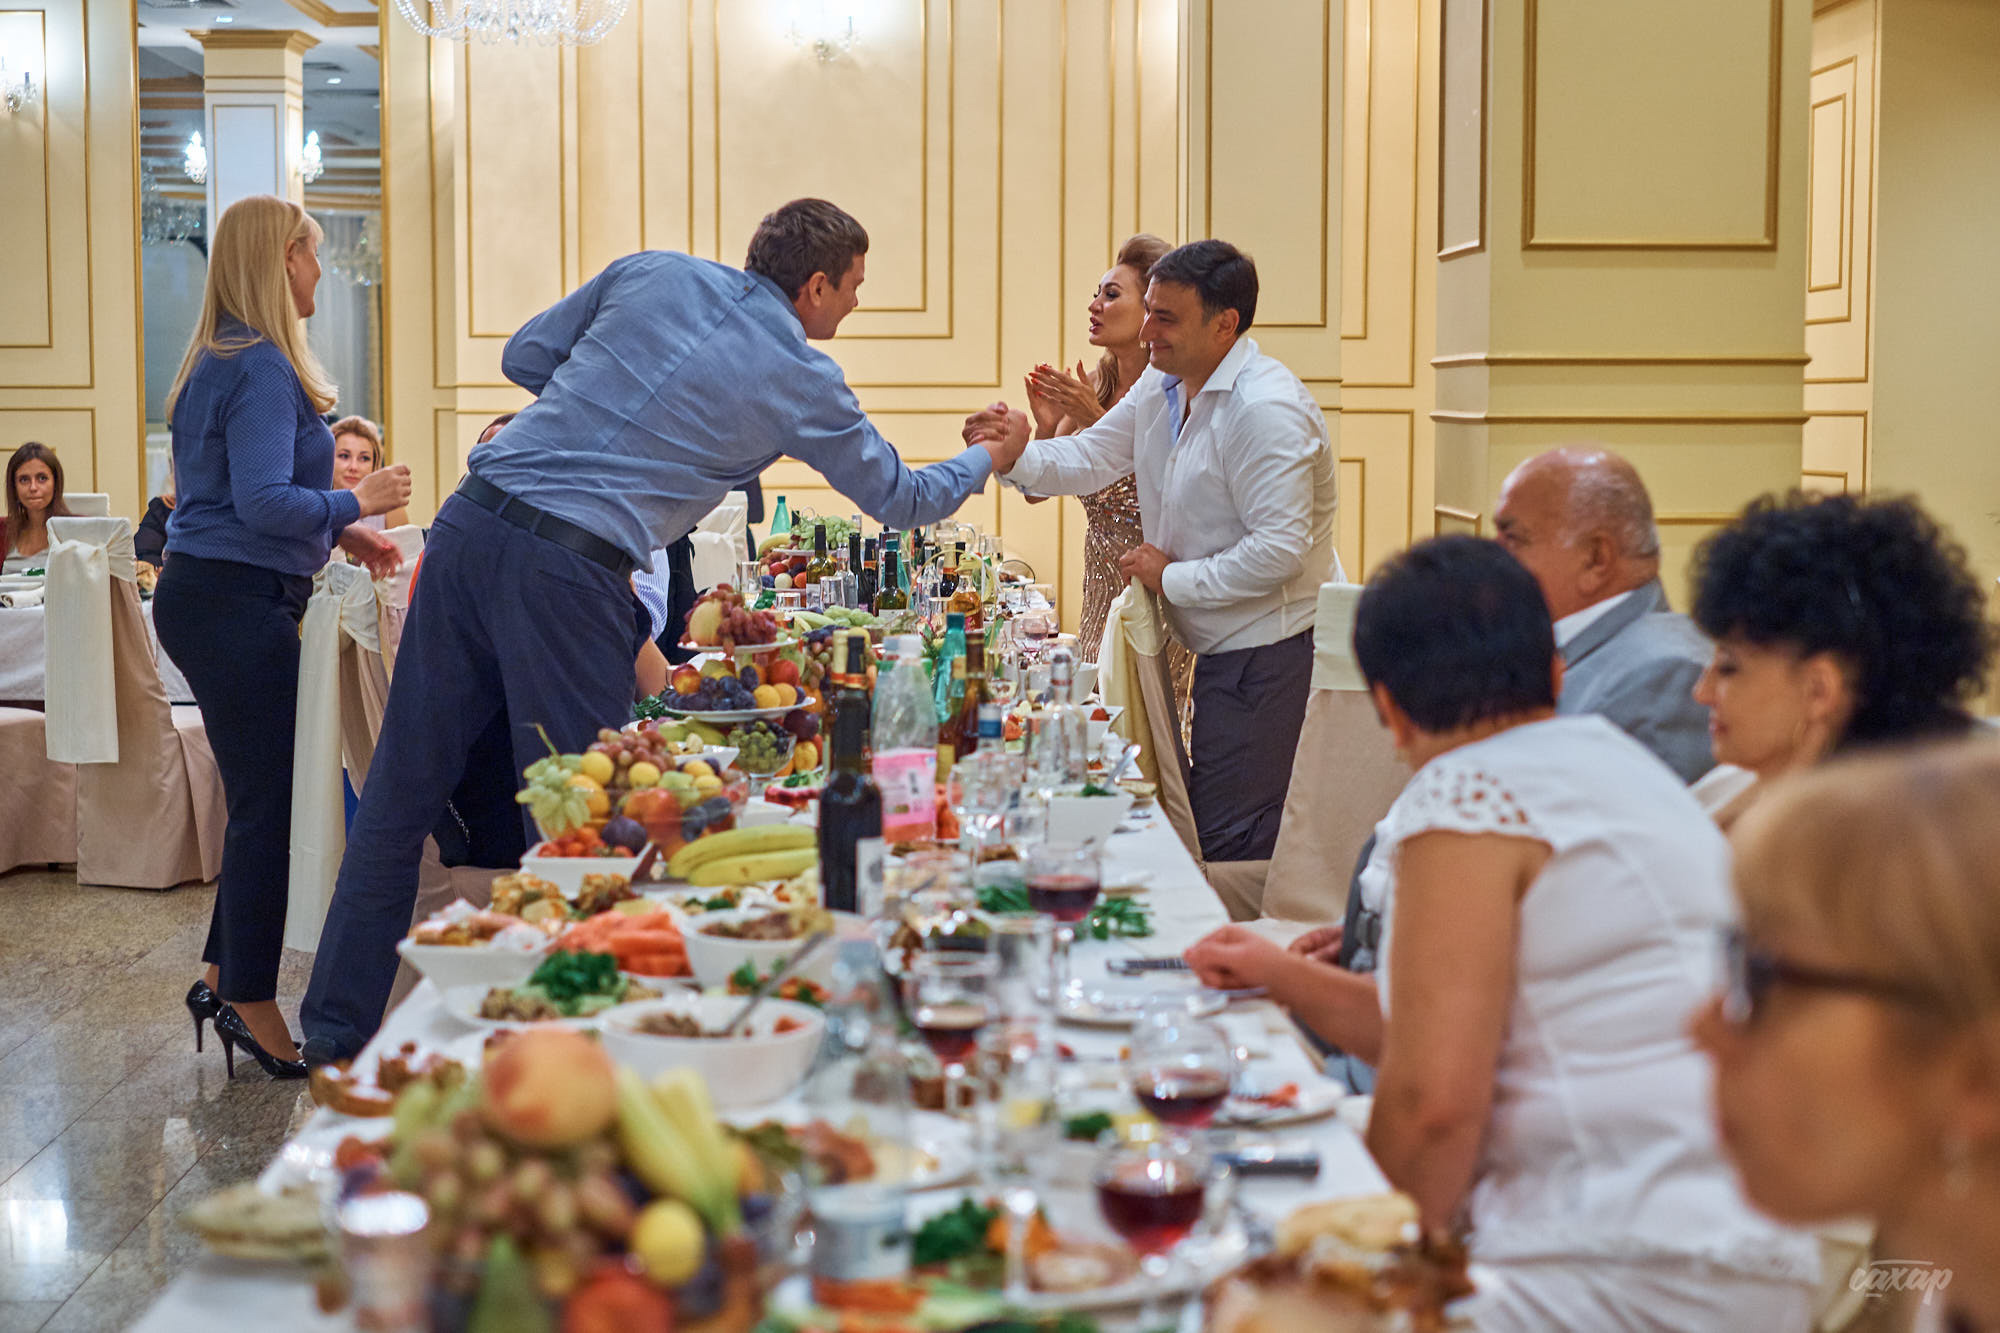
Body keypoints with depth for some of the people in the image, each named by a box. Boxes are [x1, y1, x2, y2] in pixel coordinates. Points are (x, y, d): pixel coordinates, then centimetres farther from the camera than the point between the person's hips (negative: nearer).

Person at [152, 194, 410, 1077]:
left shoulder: (225, 363, 18)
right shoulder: (263, 368, -15)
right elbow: (263, 503, -23)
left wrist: (339, 533, 16)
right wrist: (355, 503, -8)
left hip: (206, 598, 10)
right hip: (236, 604, -10)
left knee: (261, 798, 16)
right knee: (270, 805, -4)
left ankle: (223, 978, 23)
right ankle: (249, 1002, 4)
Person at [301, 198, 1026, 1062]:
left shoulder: (651, 273, 14)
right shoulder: (803, 379, 6)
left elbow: (525, 358, 20)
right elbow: (900, 498, 20)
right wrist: (986, 461, 38)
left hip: (472, 522, 6)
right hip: (571, 572, -5)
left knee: (402, 790, 11)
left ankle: (336, 1026, 21)